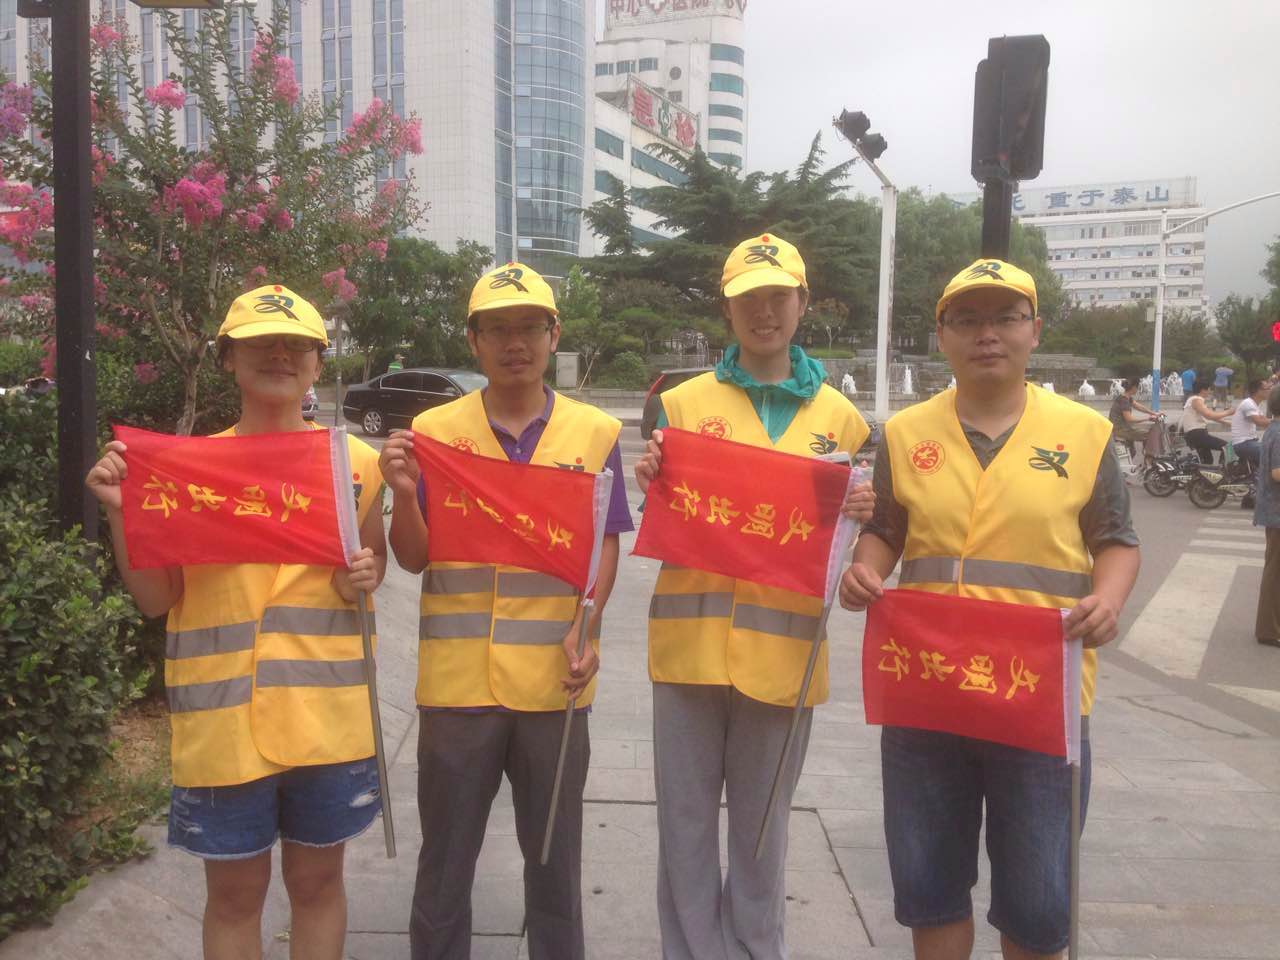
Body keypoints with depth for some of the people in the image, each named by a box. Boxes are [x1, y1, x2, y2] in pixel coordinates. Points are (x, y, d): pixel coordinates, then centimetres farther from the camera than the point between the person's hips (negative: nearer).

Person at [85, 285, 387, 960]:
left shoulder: (355, 461, 1)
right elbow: (155, 599, 0)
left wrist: (363, 576, -9)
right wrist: (122, 511, -14)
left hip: (328, 716, 1)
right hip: (223, 720, 0)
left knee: (318, 884, 17)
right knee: (233, 894, 14)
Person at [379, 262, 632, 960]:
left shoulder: (595, 433, 2)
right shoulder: (433, 431, 0)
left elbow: (604, 546, 4)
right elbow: (414, 558, 1)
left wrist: (586, 630, -12)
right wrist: (404, 494, -18)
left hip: (554, 680, 0)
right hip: (457, 679, 0)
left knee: (555, 859, 16)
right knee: (444, 863, 15)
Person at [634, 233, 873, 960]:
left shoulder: (840, 417, 6)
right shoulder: (683, 403, 3)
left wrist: (860, 517, -11)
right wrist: (652, 485, -17)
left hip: (785, 649, 1)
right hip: (692, 642, 0)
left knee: (764, 828, 15)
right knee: (687, 823, 9)